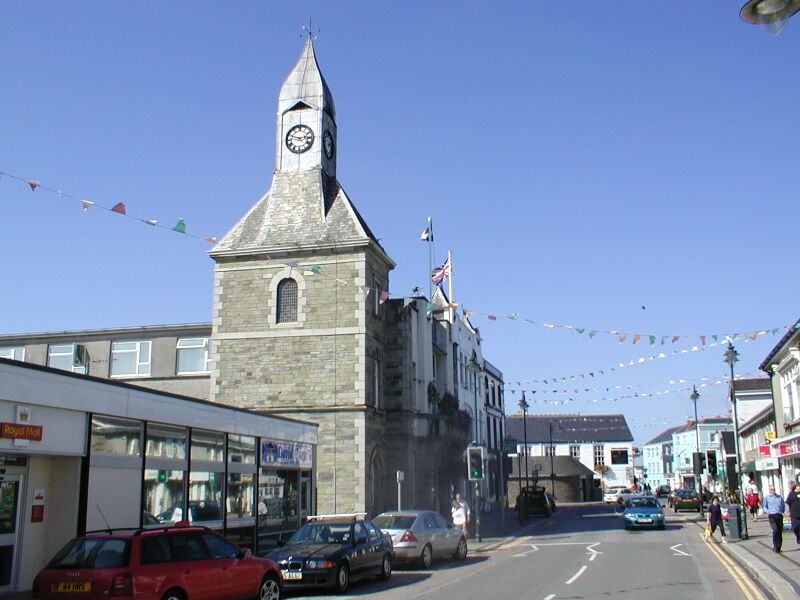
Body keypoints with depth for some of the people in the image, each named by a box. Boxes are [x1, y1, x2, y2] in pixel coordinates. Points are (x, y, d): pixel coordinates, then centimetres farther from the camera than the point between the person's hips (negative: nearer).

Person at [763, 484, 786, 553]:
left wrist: (783, 511, 6)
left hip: (779, 515, 3)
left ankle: (778, 547, 14)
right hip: (772, 516, -3)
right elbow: (764, 506, 10)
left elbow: (783, 505, 22)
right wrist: (767, 511, -8)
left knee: (780, 531, 3)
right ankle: (775, 546, -11)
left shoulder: (779, 497, 15)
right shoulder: (766, 497, 8)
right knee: (775, 530, -20)